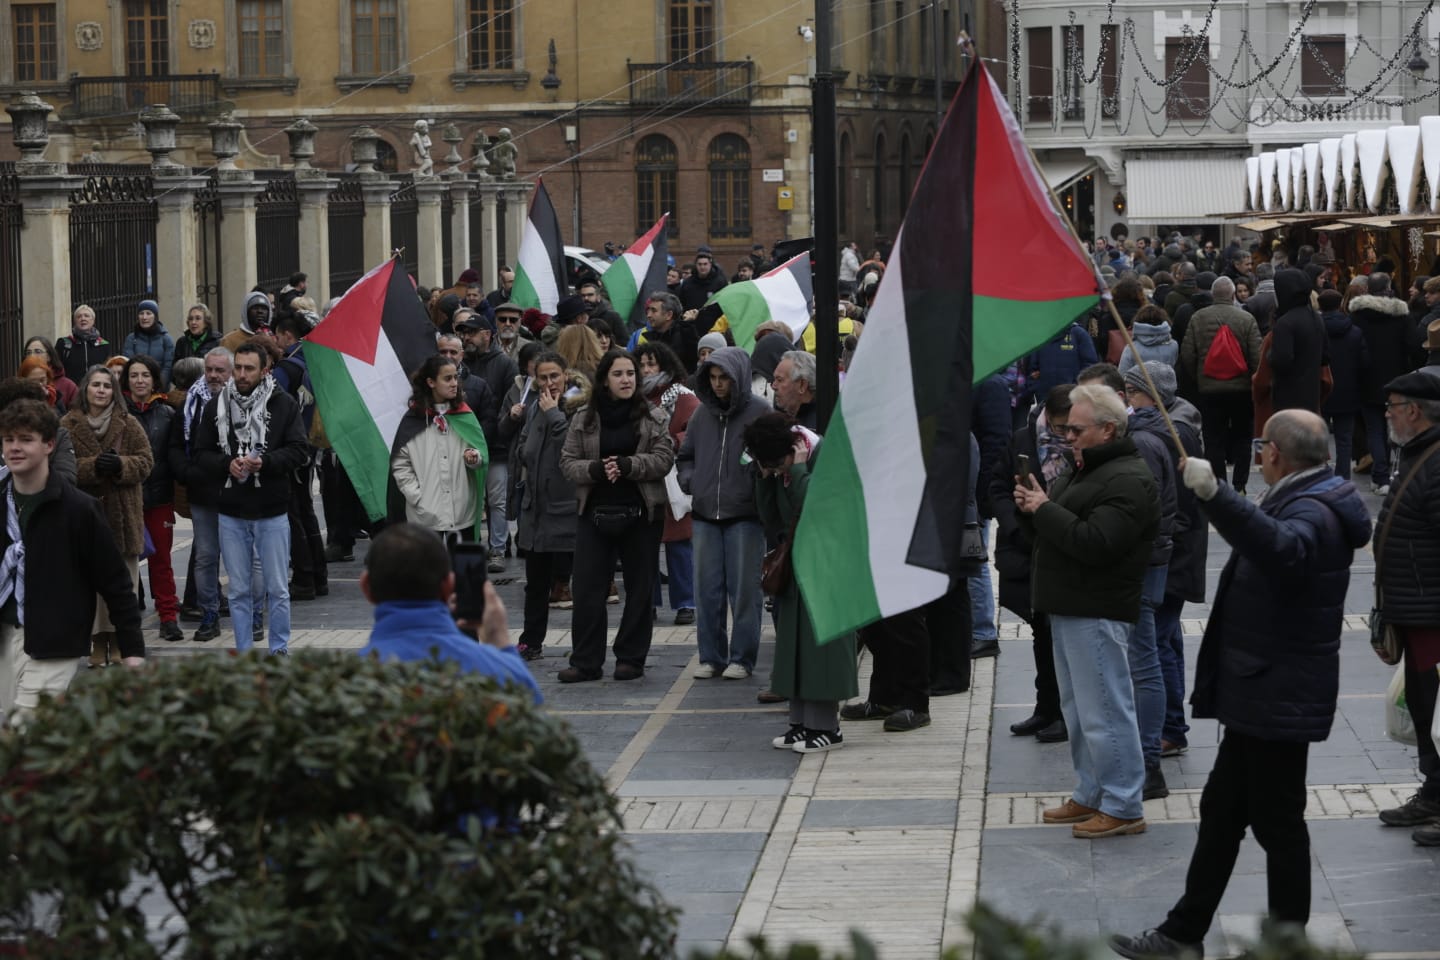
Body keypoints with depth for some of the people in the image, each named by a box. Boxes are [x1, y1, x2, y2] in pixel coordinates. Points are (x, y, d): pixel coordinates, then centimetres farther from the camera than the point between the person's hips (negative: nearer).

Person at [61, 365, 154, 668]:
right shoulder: (68, 425, 3)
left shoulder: (129, 425, 6)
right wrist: (92, 467, -18)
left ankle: (119, 642, 14)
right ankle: (98, 642, 5)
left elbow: (146, 460, 3)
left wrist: (120, 466, -15)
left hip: (123, 513, 1)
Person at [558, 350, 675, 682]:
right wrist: (595, 469, -18)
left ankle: (631, 658, 16)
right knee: (587, 588, -1)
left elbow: (664, 458, -7)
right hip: (594, 513, 1)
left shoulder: (651, 417, 1)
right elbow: (567, 462, 1)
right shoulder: (584, 418, 4)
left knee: (639, 588, 6)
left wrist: (627, 465, -20)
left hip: (640, 514, -1)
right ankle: (586, 661, 5)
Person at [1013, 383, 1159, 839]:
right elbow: (1060, 529, 23)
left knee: (1104, 710, -8)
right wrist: (1033, 508, 1)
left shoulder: (1128, 481, -16)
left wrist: (1044, 510, -17)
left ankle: (1122, 808, -3)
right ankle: (1091, 796, 25)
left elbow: (1094, 543, -26)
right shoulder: (1087, 469, 19)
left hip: (1097, 612, -11)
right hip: (1069, 608, 11)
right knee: (1077, 708, 16)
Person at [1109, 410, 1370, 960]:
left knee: (1278, 822, -1)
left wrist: (1216, 495, -55)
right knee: (1221, 811, 15)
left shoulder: (1312, 513, -22)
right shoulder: (1301, 503, 13)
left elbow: (1282, 550, -47)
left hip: (1280, 701, -11)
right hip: (1262, 694, 11)